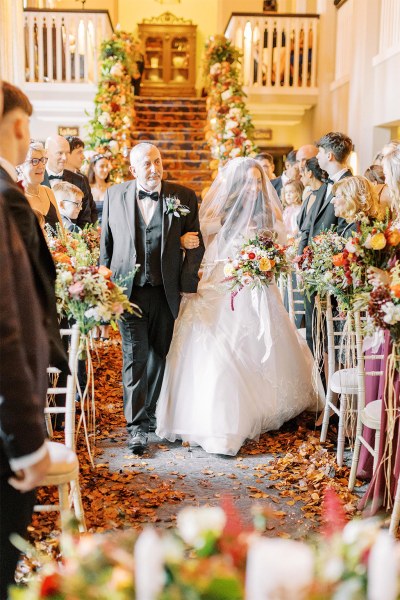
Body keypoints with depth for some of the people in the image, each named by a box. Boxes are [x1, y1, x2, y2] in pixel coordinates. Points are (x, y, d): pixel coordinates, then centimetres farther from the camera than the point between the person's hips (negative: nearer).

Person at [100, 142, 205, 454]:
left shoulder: (184, 197, 0)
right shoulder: (115, 195, 3)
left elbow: (196, 244, 3)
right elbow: (106, 242, 8)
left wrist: (187, 283, -4)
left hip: (166, 291, 1)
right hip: (128, 290, -1)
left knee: (159, 355, 13)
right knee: (135, 356, -2)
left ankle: (151, 412, 31)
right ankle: (137, 425, 5)